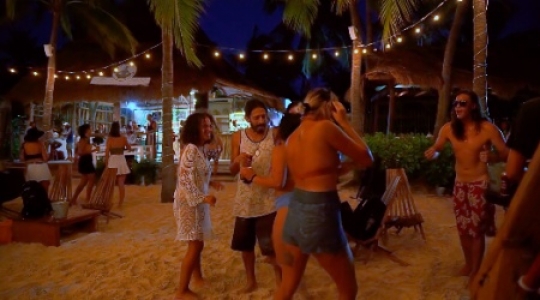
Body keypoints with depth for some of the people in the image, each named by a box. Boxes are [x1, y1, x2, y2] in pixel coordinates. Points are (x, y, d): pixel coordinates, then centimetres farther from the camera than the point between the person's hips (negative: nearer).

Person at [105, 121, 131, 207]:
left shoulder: (109, 139, -5)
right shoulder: (123, 138, -1)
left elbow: (107, 153, -5)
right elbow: (129, 148, 13)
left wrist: (106, 164, 4)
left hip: (112, 162, 0)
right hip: (121, 161, 0)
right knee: (121, 184, 2)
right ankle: (120, 203, 4)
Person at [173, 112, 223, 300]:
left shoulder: (199, 149, 10)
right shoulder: (191, 149, -20)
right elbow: (185, 179, -26)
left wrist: (211, 183, 11)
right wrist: (203, 197, -26)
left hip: (197, 201, 9)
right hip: (189, 202, -9)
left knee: (198, 243, 21)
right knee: (195, 245, -4)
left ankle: (197, 277, 39)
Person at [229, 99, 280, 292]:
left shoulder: (275, 134, -6)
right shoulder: (238, 137, 0)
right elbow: (232, 171, 3)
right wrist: (238, 161, -18)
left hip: (269, 200, -3)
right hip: (245, 199, 3)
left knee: (272, 246, -2)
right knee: (245, 244, 15)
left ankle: (280, 281, 20)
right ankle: (250, 280, 35)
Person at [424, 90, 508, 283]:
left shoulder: (487, 128, -14)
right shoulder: (449, 128, -4)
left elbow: (506, 153, -13)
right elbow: (436, 149, 5)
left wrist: (491, 157, -34)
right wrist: (432, 153, -18)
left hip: (480, 184, -4)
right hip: (459, 184, 4)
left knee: (477, 229, 1)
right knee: (463, 227, 13)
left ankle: (476, 270, 17)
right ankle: (468, 264, 33)